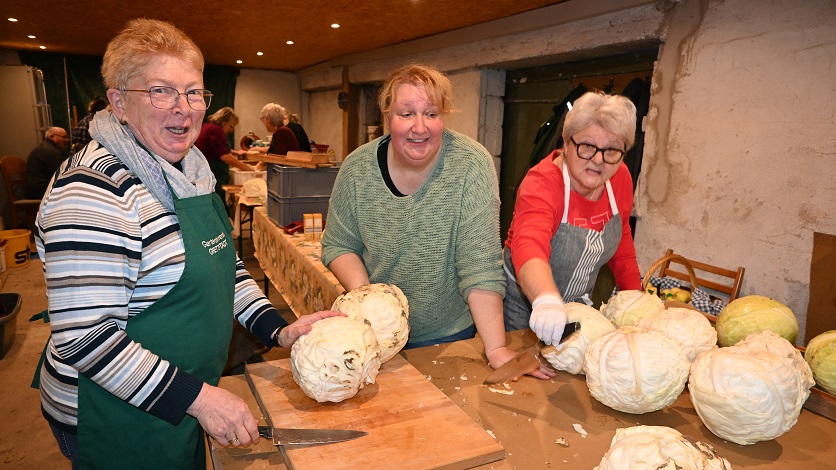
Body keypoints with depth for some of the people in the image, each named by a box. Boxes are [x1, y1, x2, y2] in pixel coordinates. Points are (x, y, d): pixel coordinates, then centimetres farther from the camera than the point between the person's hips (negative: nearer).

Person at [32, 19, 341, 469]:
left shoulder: (189, 173, 2)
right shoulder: (95, 189, -25)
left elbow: (222, 263, 9)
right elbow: (83, 337, -27)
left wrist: (279, 330, -3)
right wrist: (198, 398, -26)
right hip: (119, 421, -8)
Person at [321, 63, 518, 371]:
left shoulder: (471, 164, -20)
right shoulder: (357, 168, -12)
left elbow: (480, 264, -23)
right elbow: (338, 245, -2)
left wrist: (496, 349, -27)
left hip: (449, 334, -2)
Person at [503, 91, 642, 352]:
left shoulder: (620, 179, -8)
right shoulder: (542, 183, -28)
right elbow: (529, 247, -46)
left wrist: (635, 294, 8)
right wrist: (547, 300, -64)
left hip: (578, 303, 6)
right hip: (525, 302, -5)